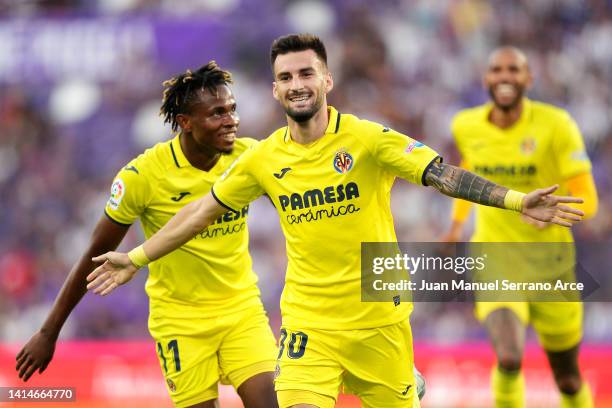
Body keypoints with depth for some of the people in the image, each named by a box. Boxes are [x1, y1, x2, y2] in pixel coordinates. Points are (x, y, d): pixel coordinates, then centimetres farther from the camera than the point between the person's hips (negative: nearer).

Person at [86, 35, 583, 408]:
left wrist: (517, 201, -32)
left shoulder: (367, 139, -10)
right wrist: (137, 258, 18)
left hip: (378, 317, -1)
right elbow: (203, 210, 14)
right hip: (309, 321, 2)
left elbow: (442, 174, -19)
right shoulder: (264, 160, 1)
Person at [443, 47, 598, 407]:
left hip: (549, 264, -1)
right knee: (508, 360, -24)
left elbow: (587, 200, -15)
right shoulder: (467, 127, -2)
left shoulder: (555, 125, -13)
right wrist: (458, 221, 16)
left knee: (568, 379, 11)